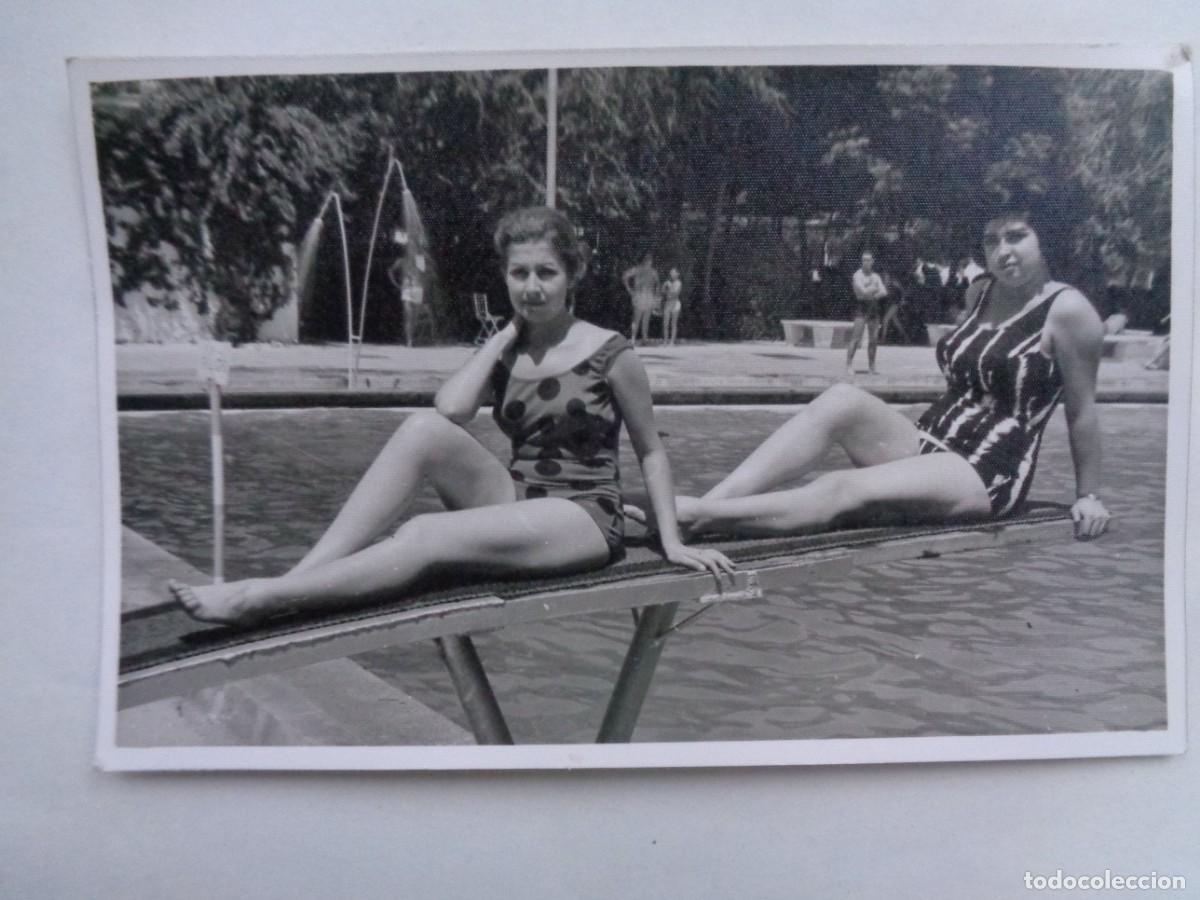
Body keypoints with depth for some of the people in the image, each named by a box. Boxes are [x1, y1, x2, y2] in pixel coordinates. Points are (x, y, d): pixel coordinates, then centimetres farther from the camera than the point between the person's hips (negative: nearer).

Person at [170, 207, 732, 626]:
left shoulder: (610, 354, -3)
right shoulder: (503, 352, 9)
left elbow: (651, 451, 5)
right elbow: (450, 409, -13)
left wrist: (671, 539, 0)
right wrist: (508, 332, -5)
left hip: (585, 520, -4)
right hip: (516, 504, 5)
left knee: (424, 537, -30)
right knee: (424, 429, -23)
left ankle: (262, 598, -29)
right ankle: (297, 580, -27)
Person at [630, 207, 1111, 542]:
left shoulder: (1068, 310, -9)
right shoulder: (981, 291, 12)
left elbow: (1082, 411, -3)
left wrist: (1088, 494, 2)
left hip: (987, 477, -6)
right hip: (928, 447, 7)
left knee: (841, 492, -31)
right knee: (842, 400, -23)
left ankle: (692, 514, -39)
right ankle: (706, 503, -33)